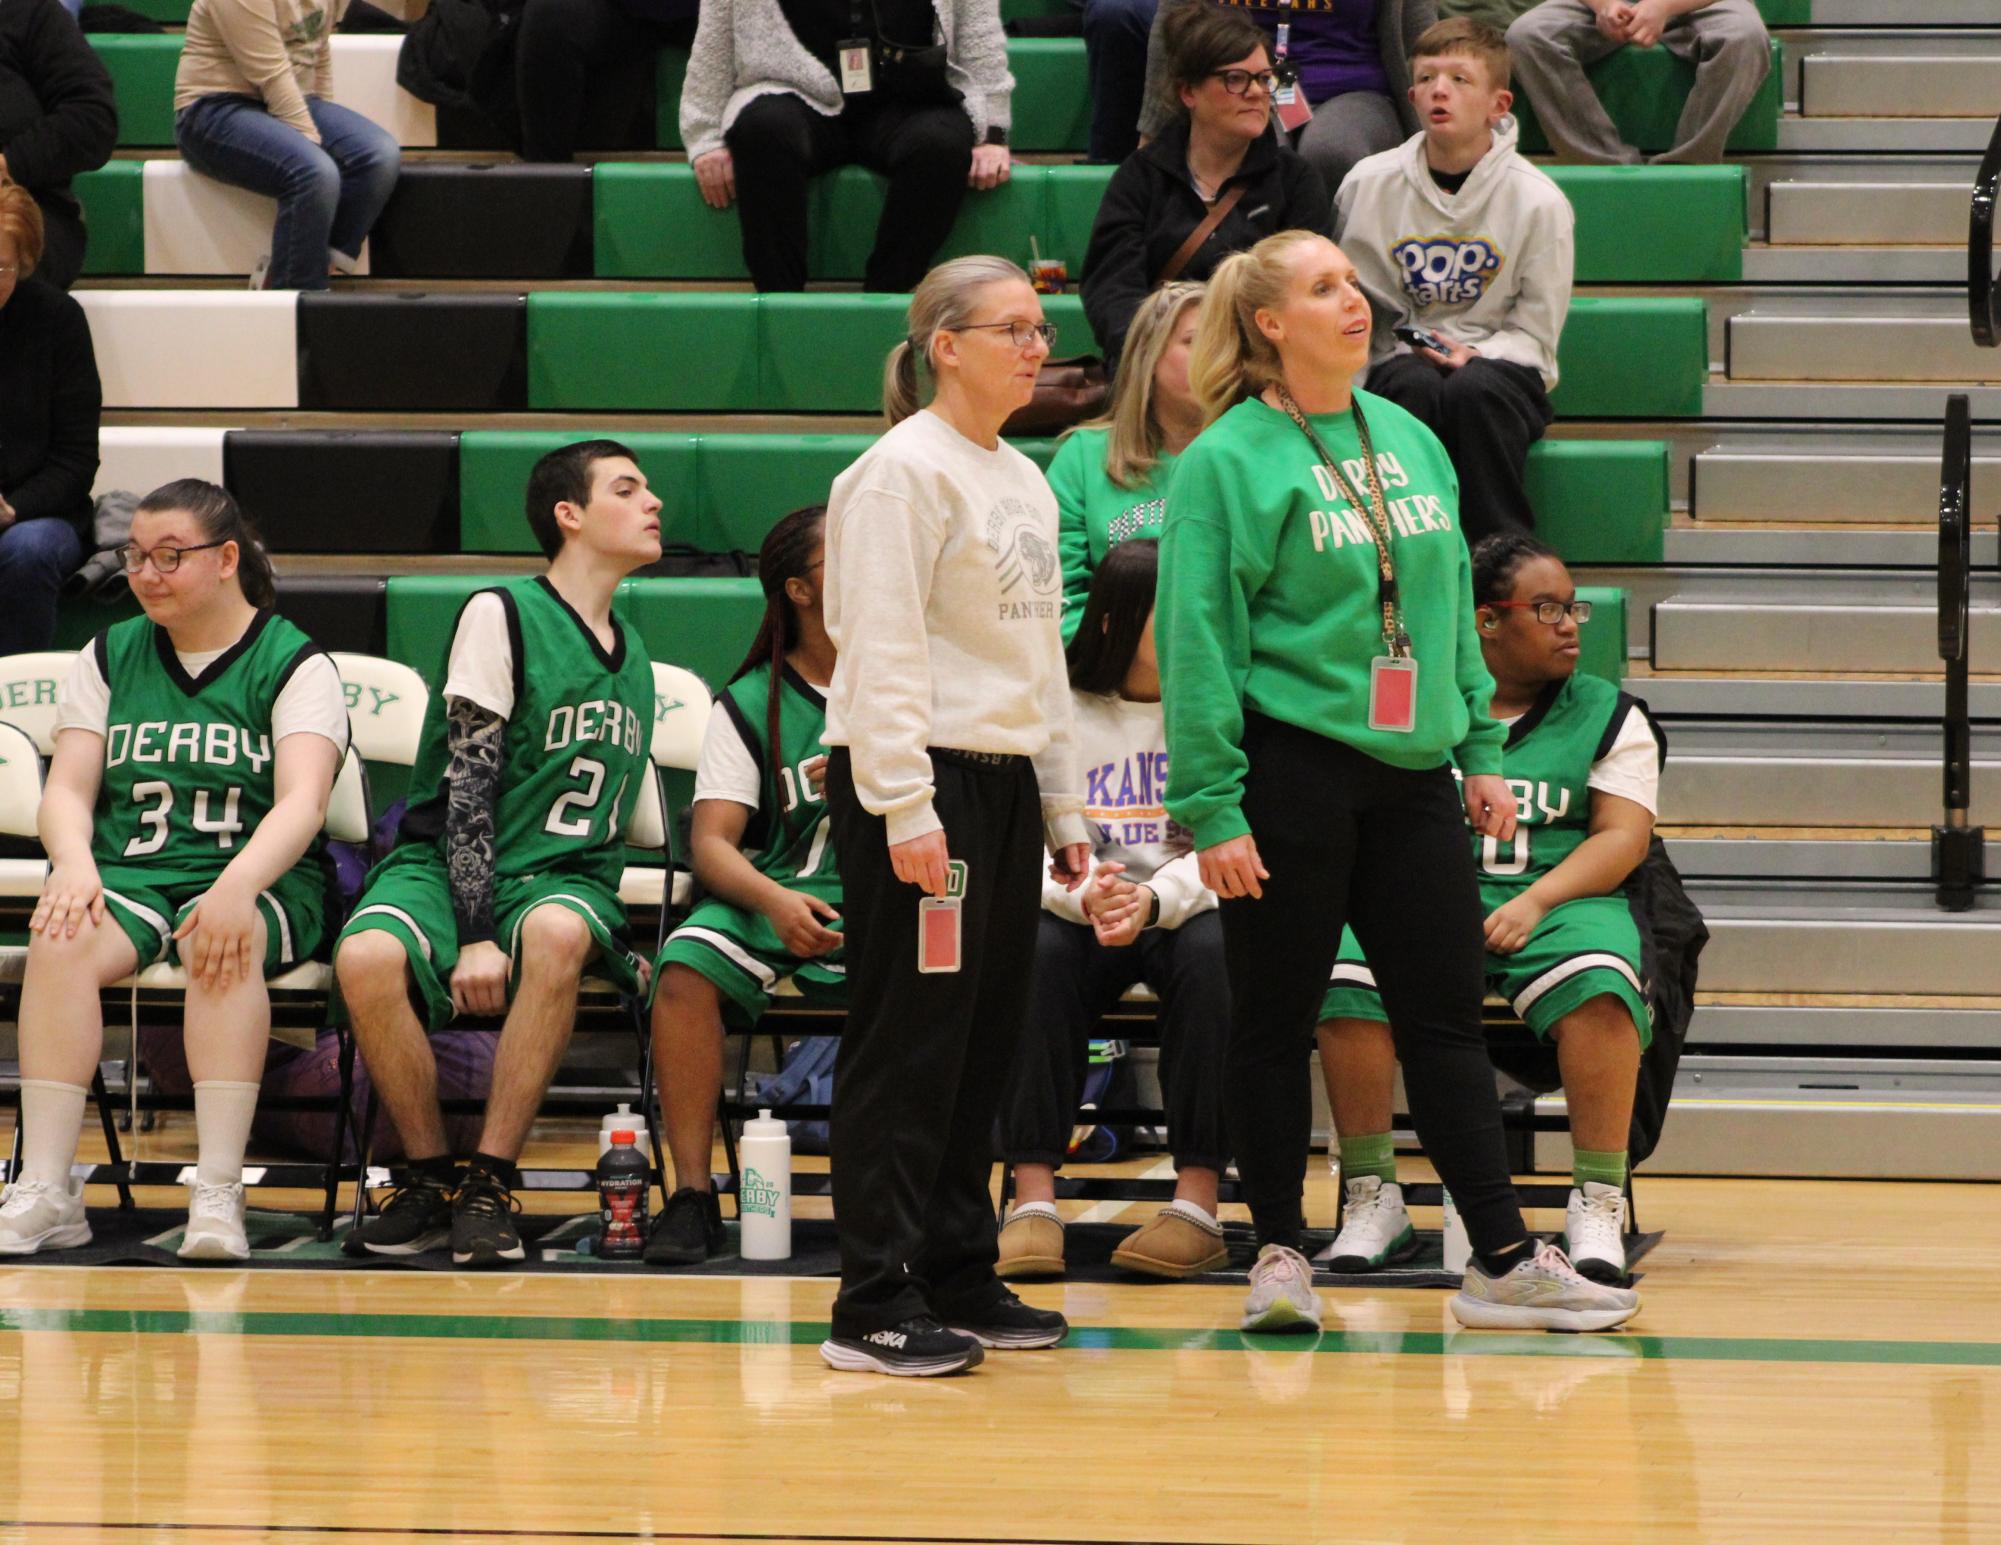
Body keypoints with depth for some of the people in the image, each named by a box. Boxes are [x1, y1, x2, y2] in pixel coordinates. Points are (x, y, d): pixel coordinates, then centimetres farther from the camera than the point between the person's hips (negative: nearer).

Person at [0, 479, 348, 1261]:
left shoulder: (295, 664, 3)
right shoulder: (109, 657, 16)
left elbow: (301, 803, -11)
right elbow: (67, 788, 8)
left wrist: (238, 885, -31)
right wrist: (75, 863, -15)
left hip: (261, 883, -3)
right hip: (127, 875, 3)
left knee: (223, 941, -38)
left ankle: (218, 1195, -43)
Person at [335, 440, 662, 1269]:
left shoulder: (632, 655, 17)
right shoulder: (502, 616, -4)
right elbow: (468, 785, -11)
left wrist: (619, 946, 7)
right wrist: (474, 935, -20)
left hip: (564, 879, 4)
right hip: (444, 863, -3)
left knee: (556, 933, -36)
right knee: (368, 958, -37)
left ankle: (490, 1181, -29)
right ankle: (432, 1178, -17)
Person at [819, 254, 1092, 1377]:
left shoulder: (1025, 483, 17)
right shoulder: (906, 472, -10)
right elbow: (884, 654, -15)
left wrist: (1064, 809, 20)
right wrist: (907, 809, -21)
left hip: (1003, 780, 9)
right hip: (916, 781, -9)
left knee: (988, 1040, 9)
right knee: (912, 1043, -8)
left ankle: (958, 1279, 16)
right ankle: (877, 1306, -7)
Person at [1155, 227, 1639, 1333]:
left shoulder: (1408, 440, 12)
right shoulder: (1228, 460, -7)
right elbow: (1196, 640, -9)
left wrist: (1481, 750, 13)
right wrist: (1211, 810, -14)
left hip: (1409, 774, 6)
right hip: (1289, 771, -6)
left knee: (1448, 1015, 4)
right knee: (1275, 1023, 2)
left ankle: (1504, 1263, 5)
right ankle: (1279, 1254, 12)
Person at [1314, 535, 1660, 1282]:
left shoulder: (1609, 714, 13)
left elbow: (1623, 835, 2)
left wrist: (1533, 903, -13)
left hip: (1560, 899, 0)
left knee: (1599, 985, -36)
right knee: (1346, 974, -32)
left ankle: (1598, 1203, -29)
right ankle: (1372, 1196, -20)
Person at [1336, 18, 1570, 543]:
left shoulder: (1539, 200, -2)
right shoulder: (1368, 185, 5)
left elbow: (1535, 333, 2)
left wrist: (1476, 356, -17)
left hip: (1498, 366, -1)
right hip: (1401, 359, 1)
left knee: (1474, 392, -37)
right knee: (1417, 389, -35)